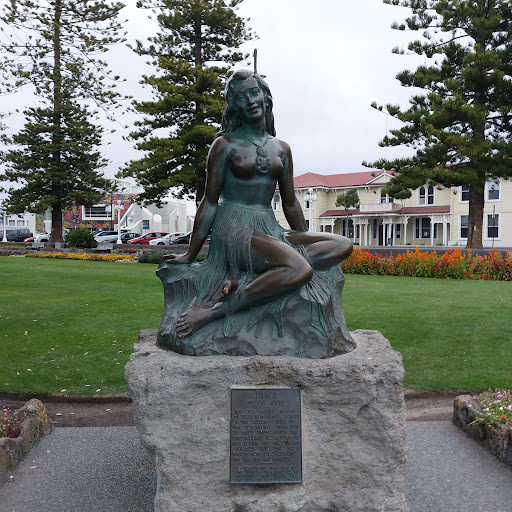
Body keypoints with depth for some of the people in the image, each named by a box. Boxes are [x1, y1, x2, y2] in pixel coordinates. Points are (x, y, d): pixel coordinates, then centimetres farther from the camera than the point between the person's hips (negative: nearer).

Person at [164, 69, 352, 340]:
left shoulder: (281, 148, 14)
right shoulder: (225, 145, 1)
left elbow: (290, 203, 19)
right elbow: (210, 202, 0)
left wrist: (304, 242, 18)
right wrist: (189, 255, 0)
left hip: (268, 228, 7)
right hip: (234, 228, -6)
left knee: (343, 245, -15)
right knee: (301, 270, -32)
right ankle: (210, 310, -29)